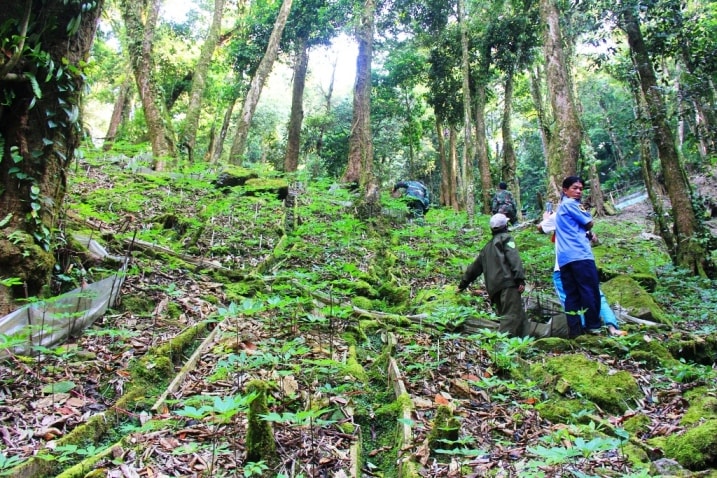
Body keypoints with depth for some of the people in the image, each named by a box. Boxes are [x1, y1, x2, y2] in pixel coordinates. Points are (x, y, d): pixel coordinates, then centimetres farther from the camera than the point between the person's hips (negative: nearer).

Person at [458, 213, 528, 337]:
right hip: (508, 282, -7)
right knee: (511, 316, -16)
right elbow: (514, 258, -8)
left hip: (494, 288, 7)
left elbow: (475, 267, 34)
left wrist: (463, 284, 43)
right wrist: (520, 279, -17)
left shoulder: (488, 247, 30)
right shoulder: (505, 238, 10)